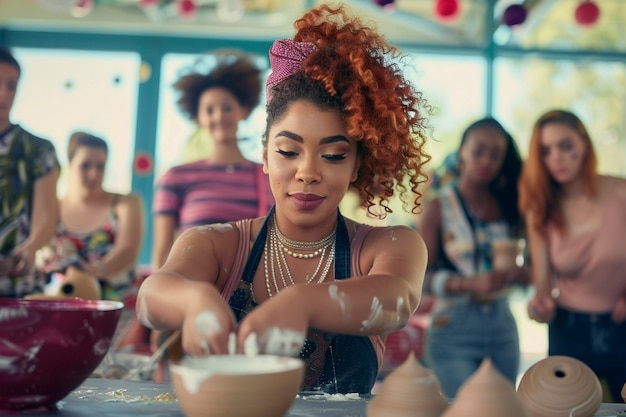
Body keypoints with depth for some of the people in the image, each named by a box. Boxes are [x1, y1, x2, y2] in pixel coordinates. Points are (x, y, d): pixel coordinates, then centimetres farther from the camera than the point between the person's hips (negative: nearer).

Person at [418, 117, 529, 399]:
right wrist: (471, 285, -23)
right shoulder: (439, 207, -4)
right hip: (454, 327, -4)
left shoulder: (507, 205, 9)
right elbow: (420, 277, -10)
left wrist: (517, 274, -10)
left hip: (502, 325, 5)